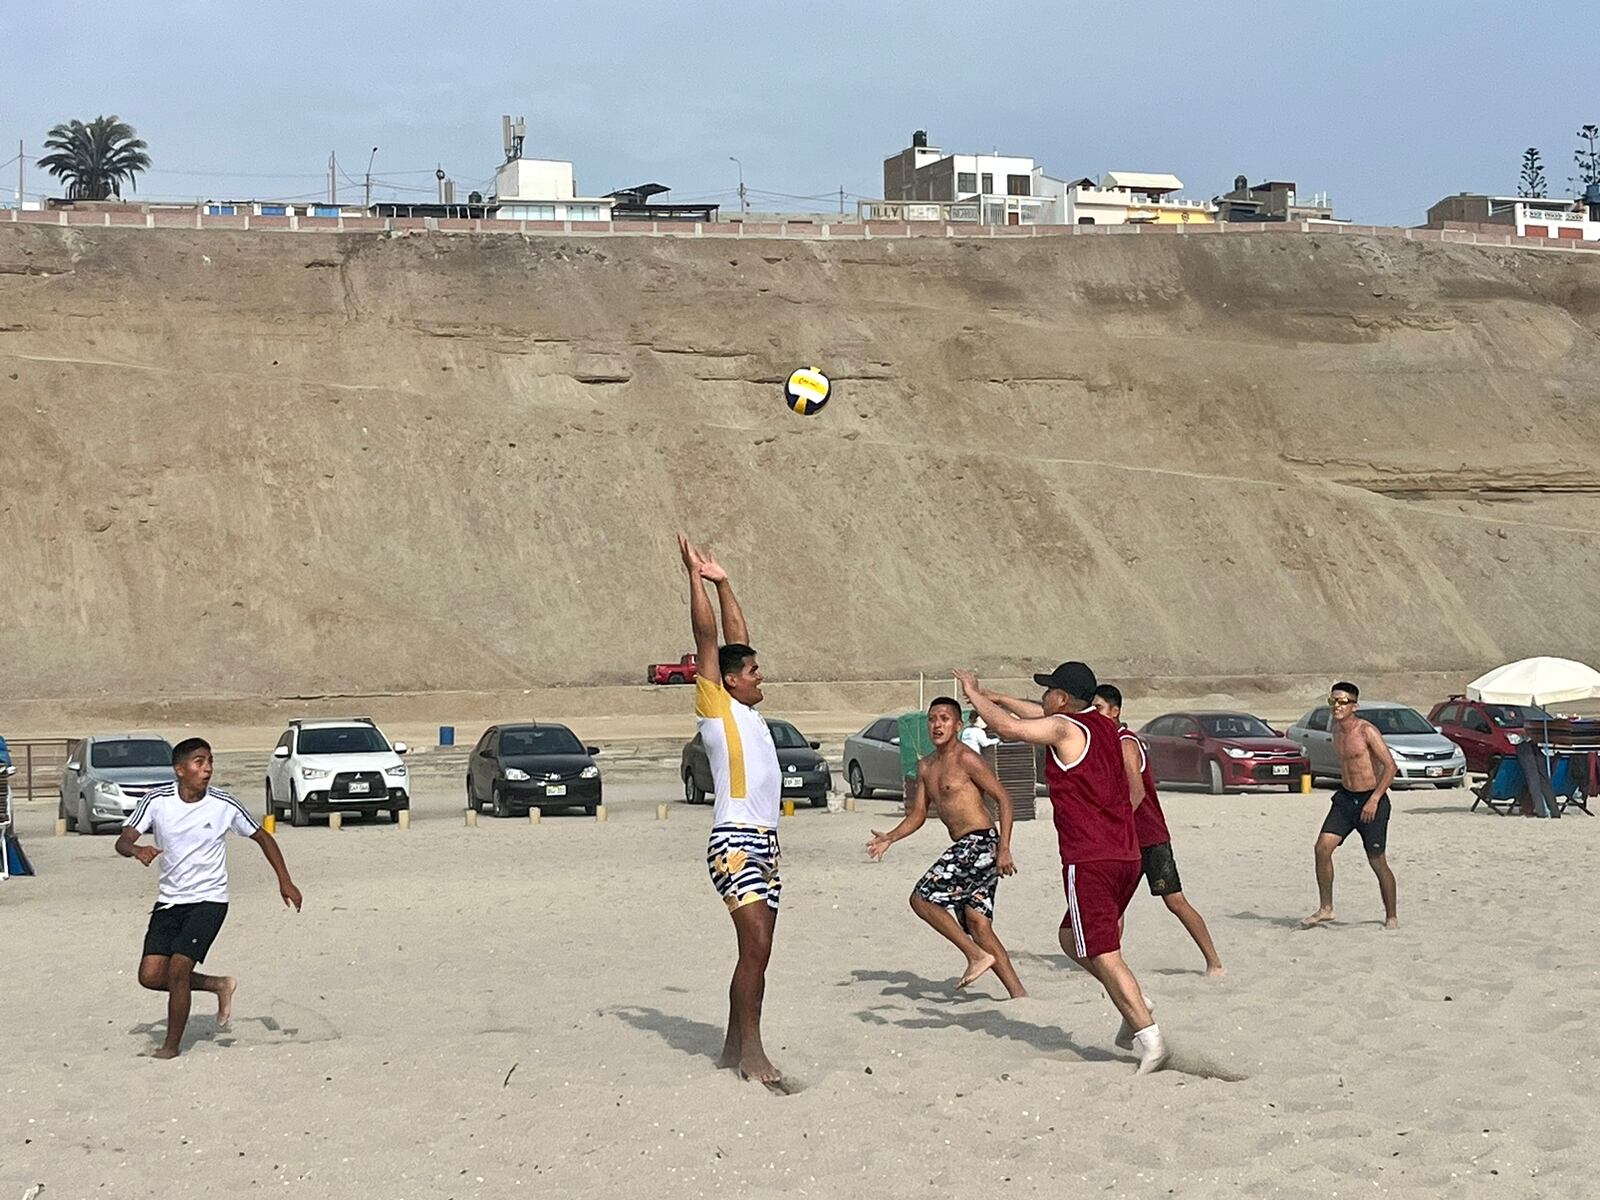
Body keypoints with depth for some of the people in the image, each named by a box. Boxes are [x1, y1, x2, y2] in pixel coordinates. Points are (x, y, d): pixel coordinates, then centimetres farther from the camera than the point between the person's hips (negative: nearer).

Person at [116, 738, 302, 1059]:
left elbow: (262, 837, 4)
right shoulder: (157, 801, -8)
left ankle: (172, 1045, 3)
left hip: (208, 900, -3)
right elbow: (122, 842, -11)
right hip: (169, 900, 3)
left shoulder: (224, 805, -10)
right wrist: (136, 849, -36)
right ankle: (219, 985, 19)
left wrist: (284, 881, 0)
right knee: (150, 975, -4)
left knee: (178, 969, -16)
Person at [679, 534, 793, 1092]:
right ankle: (752, 1053, -13)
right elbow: (707, 637, -8)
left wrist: (723, 584, 25)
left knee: (757, 951, 9)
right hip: (736, 841, -9)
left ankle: (734, 1048, 15)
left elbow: (737, 638, 24)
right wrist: (696, 578, -5)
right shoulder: (715, 705, -2)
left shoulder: (745, 710, 18)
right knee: (755, 947, -14)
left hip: (764, 841, 9)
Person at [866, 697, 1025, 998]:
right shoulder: (926, 767, 17)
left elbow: (1003, 799, -12)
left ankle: (977, 955, -5)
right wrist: (890, 838, 4)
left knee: (921, 898, -10)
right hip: (966, 848, 9)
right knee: (978, 926, 5)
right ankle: (1018, 994, 6)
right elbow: (917, 814, 22)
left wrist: (1004, 848, -19)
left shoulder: (966, 759, -9)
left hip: (980, 843, -9)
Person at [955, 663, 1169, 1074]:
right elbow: (1040, 715, 31)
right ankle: (1134, 1007, 8)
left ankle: (1150, 1039, -12)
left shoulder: (1063, 729, -9)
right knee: (1073, 938, 22)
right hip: (1126, 856, 9)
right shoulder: (1103, 727, 15)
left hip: (1089, 861, -8)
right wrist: (995, 697, 38)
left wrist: (974, 693, 3)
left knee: (1104, 954, -6)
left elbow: (1006, 727, -14)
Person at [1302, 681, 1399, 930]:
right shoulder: (1336, 729, 7)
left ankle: (1391, 916, 17)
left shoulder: (1366, 731, -16)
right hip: (1345, 798, 6)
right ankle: (1326, 909, 1)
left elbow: (1390, 766, -20)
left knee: (1377, 862, 1)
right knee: (1322, 848, -9)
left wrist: (1374, 800, -25)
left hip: (1371, 800, -6)